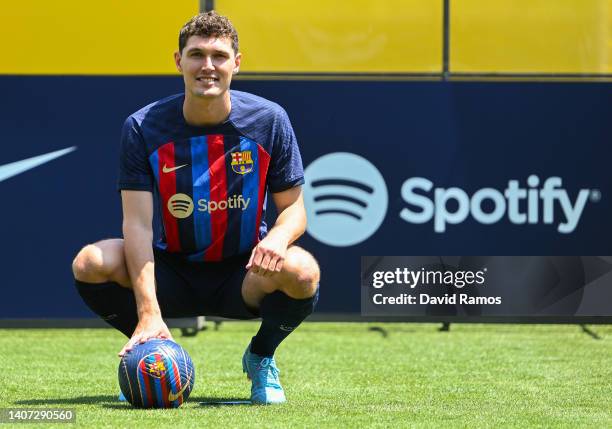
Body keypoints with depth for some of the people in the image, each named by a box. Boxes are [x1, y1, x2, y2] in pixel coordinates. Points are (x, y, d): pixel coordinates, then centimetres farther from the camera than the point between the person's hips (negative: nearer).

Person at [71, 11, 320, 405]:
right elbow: (138, 222, -17)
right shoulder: (143, 128, -11)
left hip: (243, 275, 0)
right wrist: (149, 312, -30)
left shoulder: (269, 120, -7)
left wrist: (278, 236, -29)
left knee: (301, 270, -33)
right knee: (91, 263, -26)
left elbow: (294, 207, -2)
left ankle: (261, 358, 2)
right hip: (170, 274, 0)